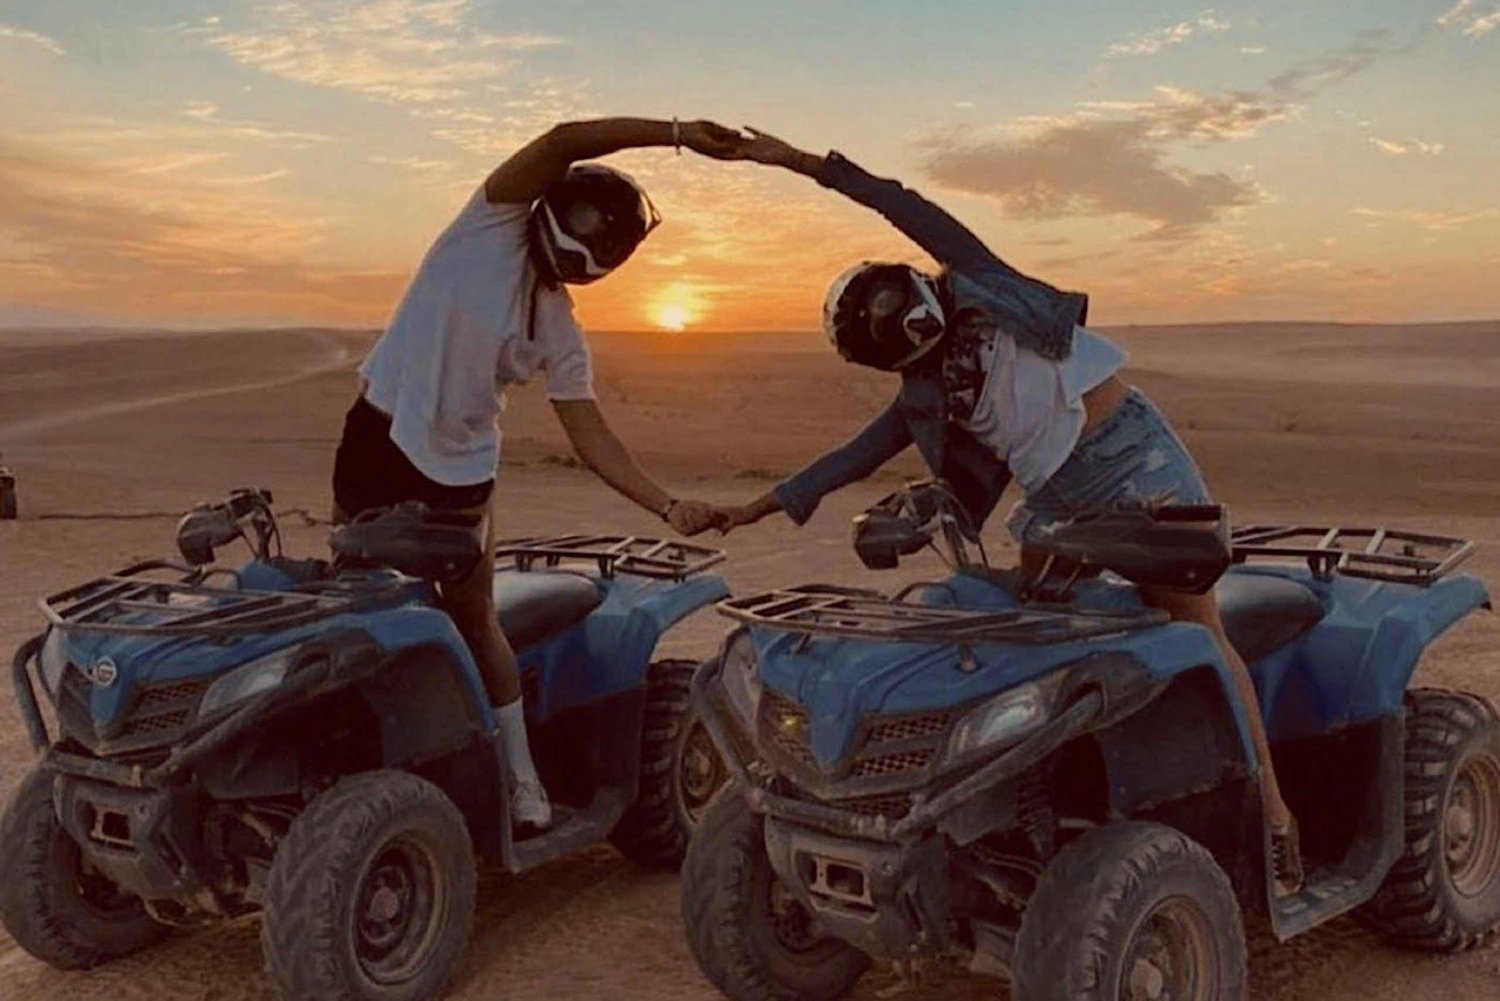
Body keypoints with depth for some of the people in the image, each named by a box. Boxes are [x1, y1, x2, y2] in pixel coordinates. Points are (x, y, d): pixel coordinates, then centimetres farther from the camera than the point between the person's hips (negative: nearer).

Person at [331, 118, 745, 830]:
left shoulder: (561, 334, 3)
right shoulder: (493, 223, -6)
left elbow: (589, 434, -1)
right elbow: (562, 142, -19)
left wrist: (668, 505, -11)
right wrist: (676, 134, -24)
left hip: (460, 472, 2)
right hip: (379, 435, -2)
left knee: (475, 620, 7)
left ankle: (520, 773, 16)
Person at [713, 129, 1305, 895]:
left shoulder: (977, 288, 1)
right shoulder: (925, 399, 7)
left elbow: (911, 211, -4)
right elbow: (852, 456, 11)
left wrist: (807, 162, -4)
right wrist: (760, 507, 11)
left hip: (1136, 456, -5)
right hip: (1059, 500, 5)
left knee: (1197, 630, -7)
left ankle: (1271, 809, -6)